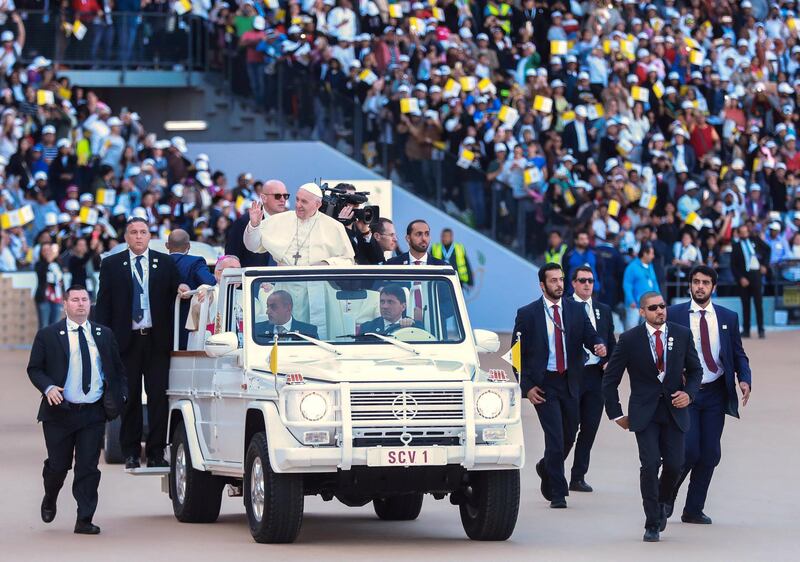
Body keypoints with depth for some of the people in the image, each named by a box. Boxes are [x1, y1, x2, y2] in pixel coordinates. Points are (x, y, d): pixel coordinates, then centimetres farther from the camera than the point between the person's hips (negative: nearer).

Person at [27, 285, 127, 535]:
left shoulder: (104, 335, 10)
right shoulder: (48, 335, 2)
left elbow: (117, 369, 17)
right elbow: (34, 369, 2)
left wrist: (120, 395, 2)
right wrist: (48, 388, -16)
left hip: (93, 413, 2)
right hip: (59, 412, -2)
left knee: (89, 468, -3)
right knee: (58, 465, 6)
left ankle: (84, 520, 1)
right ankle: (49, 500, 37)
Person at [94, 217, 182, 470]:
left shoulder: (165, 263, 8)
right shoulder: (111, 265, 8)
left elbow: (175, 296, 6)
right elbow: (103, 304, 6)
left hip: (157, 340, 0)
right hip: (127, 341, 0)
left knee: (158, 397, -2)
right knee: (129, 397, 3)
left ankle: (156, 453, 3)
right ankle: (131, 453, 10)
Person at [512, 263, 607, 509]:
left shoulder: (576, 309, 7)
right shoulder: (527, 314, -2)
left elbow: (589, 336, 1)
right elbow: (518, 354, 0)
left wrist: (598, 345, -24)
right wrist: (526, 386, -8)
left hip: (570, 382, 4)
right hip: (544, 384, -4)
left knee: (569, 437, 11)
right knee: (555, 438, -10)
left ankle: (546, 468, 41)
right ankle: (557, 493, -1)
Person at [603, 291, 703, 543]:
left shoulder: (682, 334, 2)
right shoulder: (630, 340, -5)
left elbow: (695, 370, 13)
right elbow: (610, 378, 3)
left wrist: (689, 393, -6)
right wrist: (616, 414, 1)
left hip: (674, 410, 2)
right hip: (644, 412, -2)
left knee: (674, 465, -4)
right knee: (650, 463, -14)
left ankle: (661, 501, 30)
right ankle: (652, 524, -2)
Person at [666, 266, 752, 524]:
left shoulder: (728, 317, 8)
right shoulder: (674, 314, 0)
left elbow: (739, 355, 11)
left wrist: (744, 379, -7)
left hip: (715, 394, 3)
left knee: (710, 454, 2)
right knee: (689, 450, -12)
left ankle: (694, 510, 13)